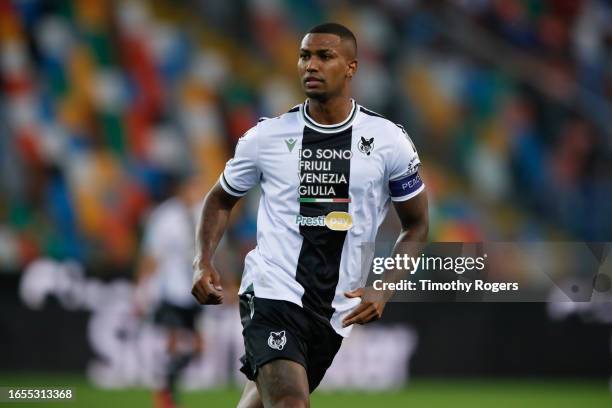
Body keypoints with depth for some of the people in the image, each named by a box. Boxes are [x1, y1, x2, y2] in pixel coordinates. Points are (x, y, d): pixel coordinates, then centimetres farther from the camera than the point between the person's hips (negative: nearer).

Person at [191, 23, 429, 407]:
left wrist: (384, 290, -5)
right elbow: (221, 200, 16)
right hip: (272, 291, -2)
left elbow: (416, 225, 9)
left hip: (335, 310, 2)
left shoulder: (388, 140, 0)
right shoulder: (268, 136, 0)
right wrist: (204, 263, -1)